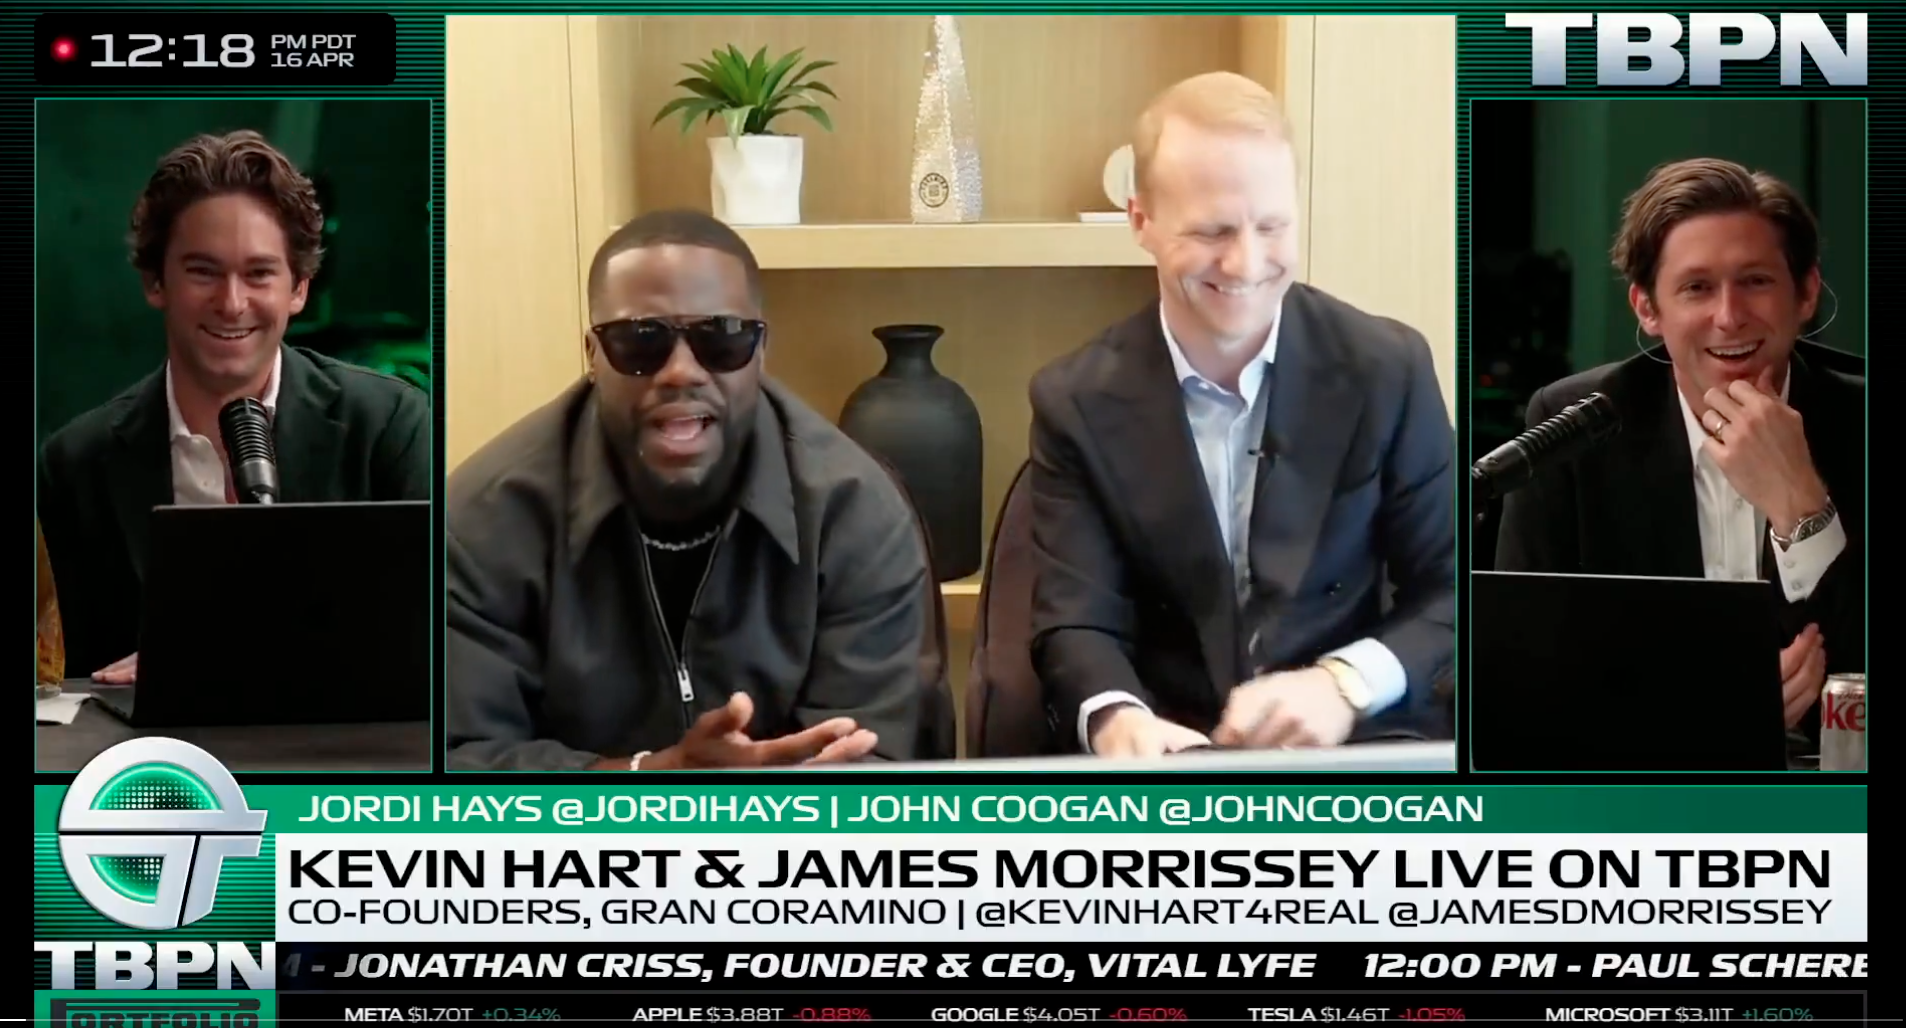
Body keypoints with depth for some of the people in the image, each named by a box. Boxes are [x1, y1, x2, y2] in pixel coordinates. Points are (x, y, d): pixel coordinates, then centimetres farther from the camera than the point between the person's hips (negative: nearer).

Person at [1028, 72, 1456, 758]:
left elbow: (1450, 589, 4)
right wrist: (1117, 721, -26)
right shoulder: (1079, 402, 1)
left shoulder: (1389, 369, 1)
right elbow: (1077, 621, -4)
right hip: (1164, 764, 1)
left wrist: (1344, 684, -15)